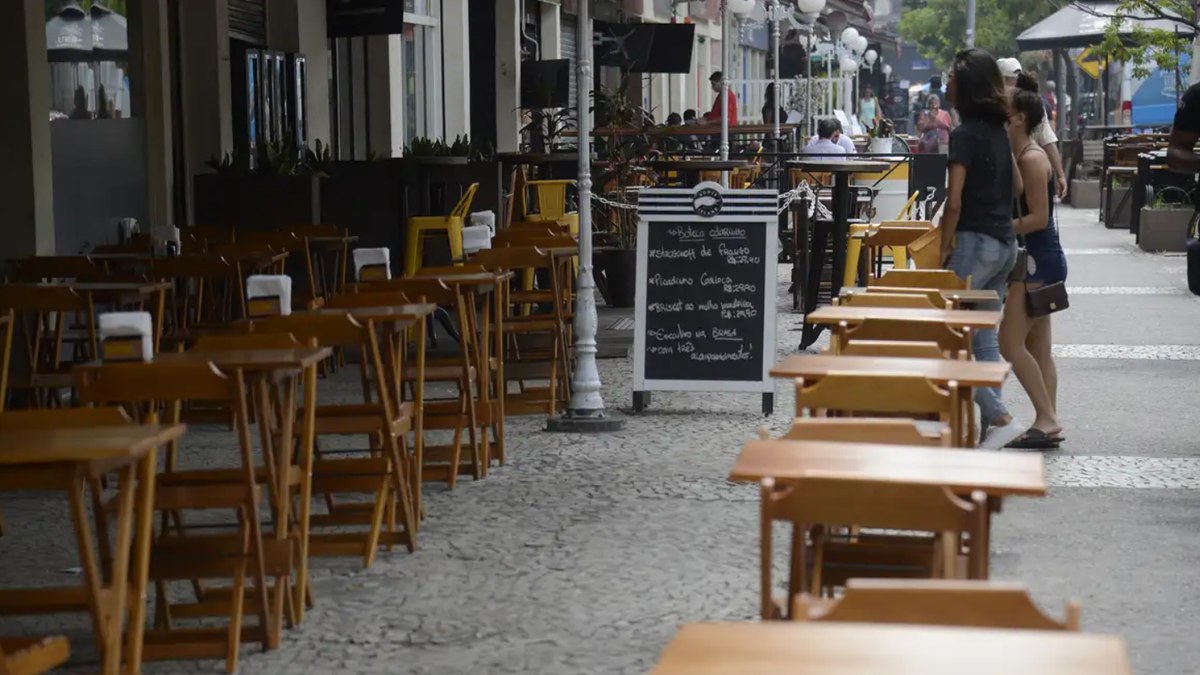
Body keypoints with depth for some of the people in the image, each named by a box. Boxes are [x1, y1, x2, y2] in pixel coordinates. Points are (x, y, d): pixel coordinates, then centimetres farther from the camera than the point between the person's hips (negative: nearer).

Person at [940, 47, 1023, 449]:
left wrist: (944, 248, -9)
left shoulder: (965, 134, -14)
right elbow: (1017, 187, 20)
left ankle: (999, 417, -7)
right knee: (984, 336, 12)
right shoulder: (998, 130, 11)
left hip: (975, 242, -9)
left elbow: (954, 201, -17)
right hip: (1005, 242, 9)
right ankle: (989, 422, 13)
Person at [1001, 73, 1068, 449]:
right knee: (1037, 347, 11)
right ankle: (1048, 422, 13)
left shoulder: (1031, 159, -16)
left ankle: (1047, 420, -10)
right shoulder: (1022, 156, 13)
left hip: (1039, 261, -10)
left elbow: (1038, 217, -20)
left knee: (1011, 342, -11)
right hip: (1037, 259, 10)